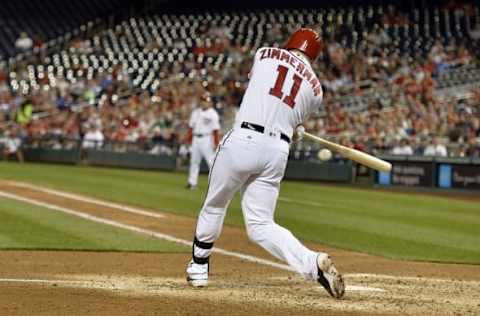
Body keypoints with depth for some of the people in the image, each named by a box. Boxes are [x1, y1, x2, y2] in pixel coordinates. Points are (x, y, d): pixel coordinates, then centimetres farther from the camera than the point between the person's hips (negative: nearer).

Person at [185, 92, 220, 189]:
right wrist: (188, 138, 12)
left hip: (207, 139, -6)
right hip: (196, 139, 6)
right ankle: (192, 182, 14)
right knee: (194, 160, 8)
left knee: (211, 161, -9)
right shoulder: (196, 112, 14)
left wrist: (216, 143, -14)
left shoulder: (213, 114, -5)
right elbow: (191, 126, 18)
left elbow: (215, 130, -9)